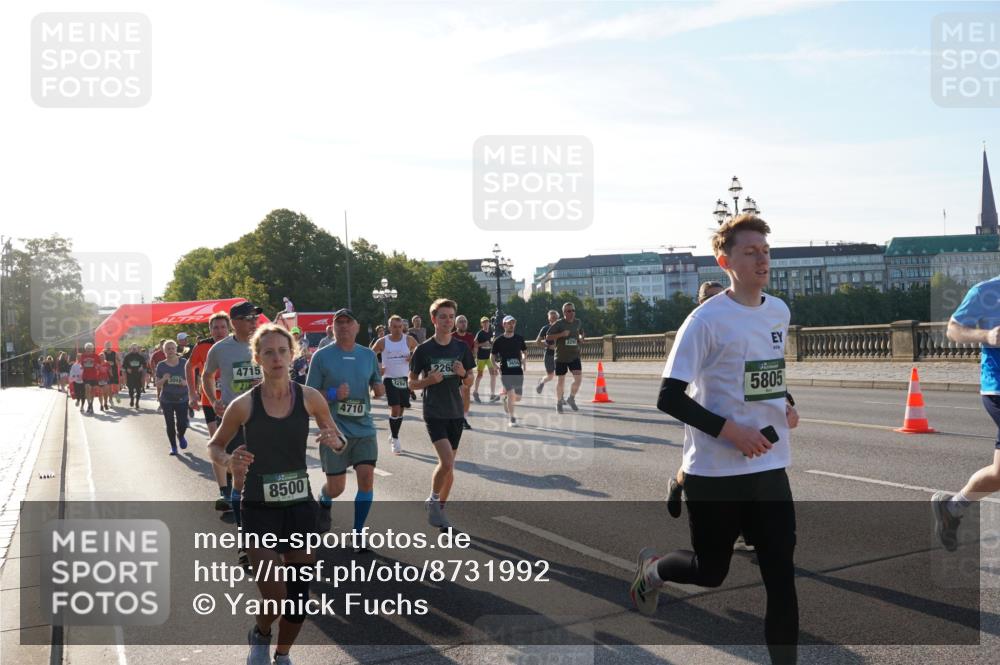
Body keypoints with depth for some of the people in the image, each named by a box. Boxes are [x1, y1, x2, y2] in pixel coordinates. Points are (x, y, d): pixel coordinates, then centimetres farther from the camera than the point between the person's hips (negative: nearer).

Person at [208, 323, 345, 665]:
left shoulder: (309, 398, -5)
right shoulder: (244, 405, -10)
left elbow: (337, 439, 8)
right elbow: (215, 445, 5)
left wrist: (335, 442, -16)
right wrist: (229, 462, -17)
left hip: (300, 505, 3)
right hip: (259, 509, -3)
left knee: (300, 593, 11)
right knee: (276, 599, -10)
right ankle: (260, 636, 26)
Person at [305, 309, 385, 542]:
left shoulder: (368, 355, 7)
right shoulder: (322, 356, -4)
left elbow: (378, 387, 17)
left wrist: (379, 388, -6)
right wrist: (333, 394, -19)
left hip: (364, 428, 3)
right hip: (334, 430, -3)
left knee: (367, 478, -10)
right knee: (336, 487, 4)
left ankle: (358, 534, 7)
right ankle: (324, 502, 42)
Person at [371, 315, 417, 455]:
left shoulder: (409, 340, 0)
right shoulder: (382, 342, -3)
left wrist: (413, 356, -8)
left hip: (404, 379, 3)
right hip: (389, 379, -3)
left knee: (401, 409, 10)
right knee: (395, 408, -14)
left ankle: (393, 436, 28)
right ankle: (395, 439, -3)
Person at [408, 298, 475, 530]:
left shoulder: (461, 348, 4)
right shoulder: (423, 350, -6)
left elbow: (469, 381, 11)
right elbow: (412, 384, 0)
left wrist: (464, 374, -11)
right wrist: (429, 380, -19)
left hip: (455, 413, 4)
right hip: (433, 413, -4)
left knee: (449, 465, 9)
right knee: (446, 462, -17)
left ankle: (439, 509, 24)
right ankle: (433, 501, 7)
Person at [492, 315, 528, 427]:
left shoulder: (519, 338, 3)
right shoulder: (498, 340, -3)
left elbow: (525, 352, 16)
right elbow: (493, 357, 6)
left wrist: (524, 362, 0)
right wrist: (496, 365, -11)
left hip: (518, 371, 3)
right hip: (505, 372, -3)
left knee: (518, 397, 5)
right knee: (510, 393, -16)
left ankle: (506, 399, 40)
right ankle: (511, 418, -1)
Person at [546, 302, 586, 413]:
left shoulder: (578, 322, 6)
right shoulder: (559, 324, -8)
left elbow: (581, 333, 27)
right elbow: (548, 337, -11)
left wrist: (581, 338, 4)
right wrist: (561, 334, -23)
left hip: (575, 356, 3)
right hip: (561, 357, -3)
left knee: (579, 378, -10)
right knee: (560, 381, 4)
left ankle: (571, 399, 14)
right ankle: (559, 402, 25)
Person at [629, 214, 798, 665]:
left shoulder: (779, 311, 8)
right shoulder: (707, 320, -14)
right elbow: (669, 399, -15)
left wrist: (784, 407, 9)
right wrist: (731, 431, -22)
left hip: (770, 467, 5)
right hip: (715, 472, -5)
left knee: (782, 580, 1)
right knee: (711, 572, 11)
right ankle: (652, 567, 43)